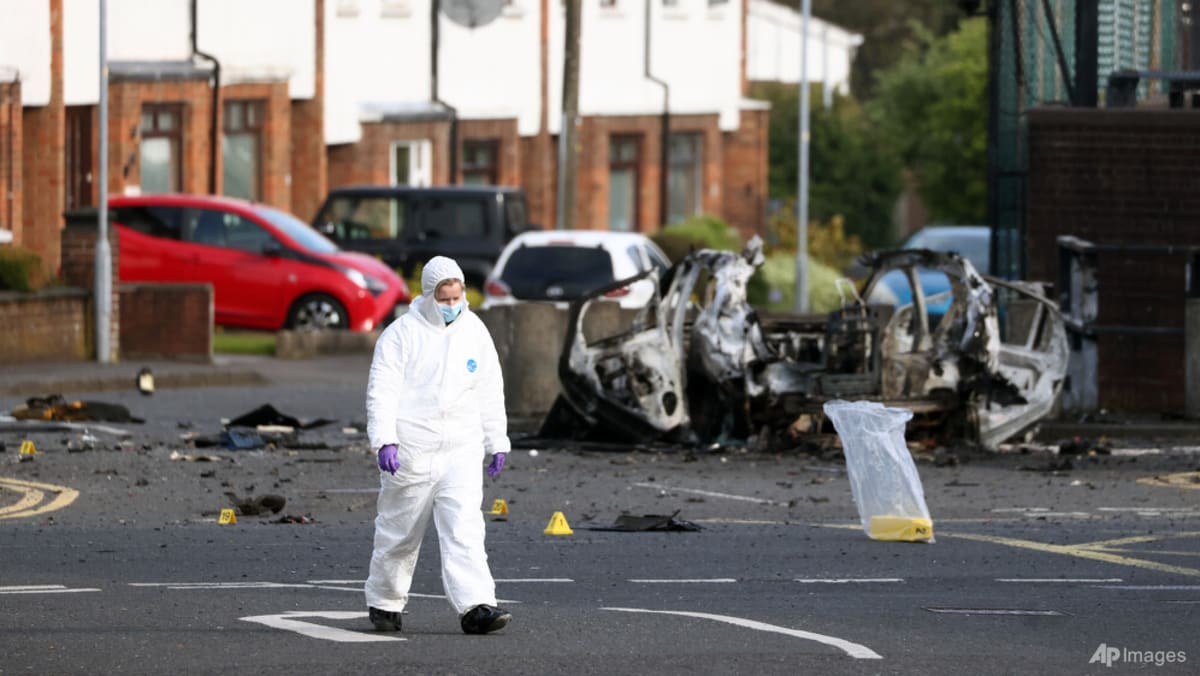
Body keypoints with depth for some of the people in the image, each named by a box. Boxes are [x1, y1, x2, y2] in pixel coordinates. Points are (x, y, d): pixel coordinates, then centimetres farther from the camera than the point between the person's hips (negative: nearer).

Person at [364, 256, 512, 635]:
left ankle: (476, 607, -19)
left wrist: (497, 443, 15)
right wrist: (385, 441, -20)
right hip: (411, 452, -3)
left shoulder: (475, 332, 9)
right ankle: (383, 602, 24)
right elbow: (382, 390, -10)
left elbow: (490, 392, 16)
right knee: (399, 532, 7)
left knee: (465, 529, -10)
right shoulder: (402, 333, -5)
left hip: (461, 450, 3)